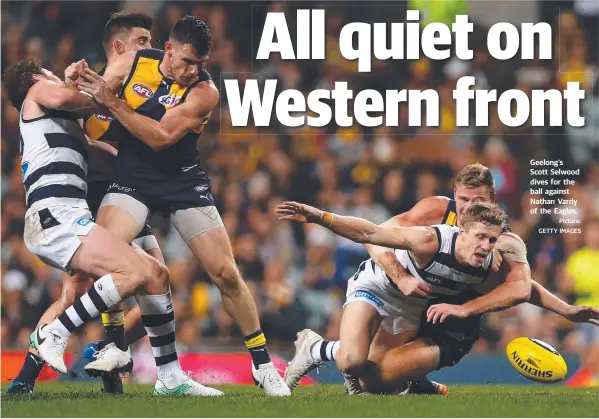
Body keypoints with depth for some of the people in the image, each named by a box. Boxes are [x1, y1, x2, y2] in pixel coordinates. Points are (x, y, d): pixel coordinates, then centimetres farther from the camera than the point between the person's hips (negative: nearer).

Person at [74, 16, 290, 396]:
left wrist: (112, 102, -25)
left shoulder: (204, 91, -15)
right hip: (131, 179, 1)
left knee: (227, 274, -4)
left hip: (184, 183, -1)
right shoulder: (132, 64, -6)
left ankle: (262, 364, 11)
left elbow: (160, 137, -23)